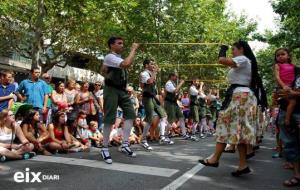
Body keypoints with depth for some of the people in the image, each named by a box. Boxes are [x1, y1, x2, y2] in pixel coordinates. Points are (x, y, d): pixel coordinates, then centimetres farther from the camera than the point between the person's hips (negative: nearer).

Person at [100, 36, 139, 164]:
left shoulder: (119, 58, 17)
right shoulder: (109, 57, -13)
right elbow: (127, 64, -31)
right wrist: (133, 49, -20)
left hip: (122, 90, 9)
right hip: (112, 90, -9)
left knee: (130, 113, -2)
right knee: (109, 119, -6)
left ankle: (124, 145, 3)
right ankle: (105, 149, 6)